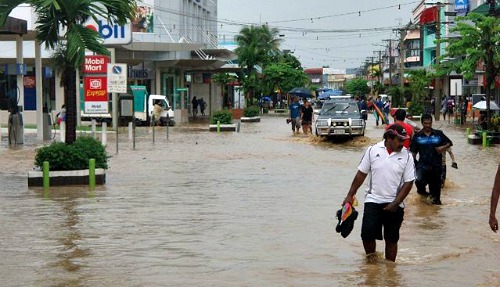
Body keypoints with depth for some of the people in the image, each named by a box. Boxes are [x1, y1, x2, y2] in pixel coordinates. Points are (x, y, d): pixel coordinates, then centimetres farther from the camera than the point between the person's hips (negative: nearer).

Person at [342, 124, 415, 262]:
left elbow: (408, 182, -3)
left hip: (394, 205, 0)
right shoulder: (373, 150, -1)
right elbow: (361, 174, 7)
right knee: (367, 235, -7)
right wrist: (350, 195, 6)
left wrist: (395, 204, -10)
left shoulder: (406, 156, -3)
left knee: (391, 239, 5)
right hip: (373, 200, 0)